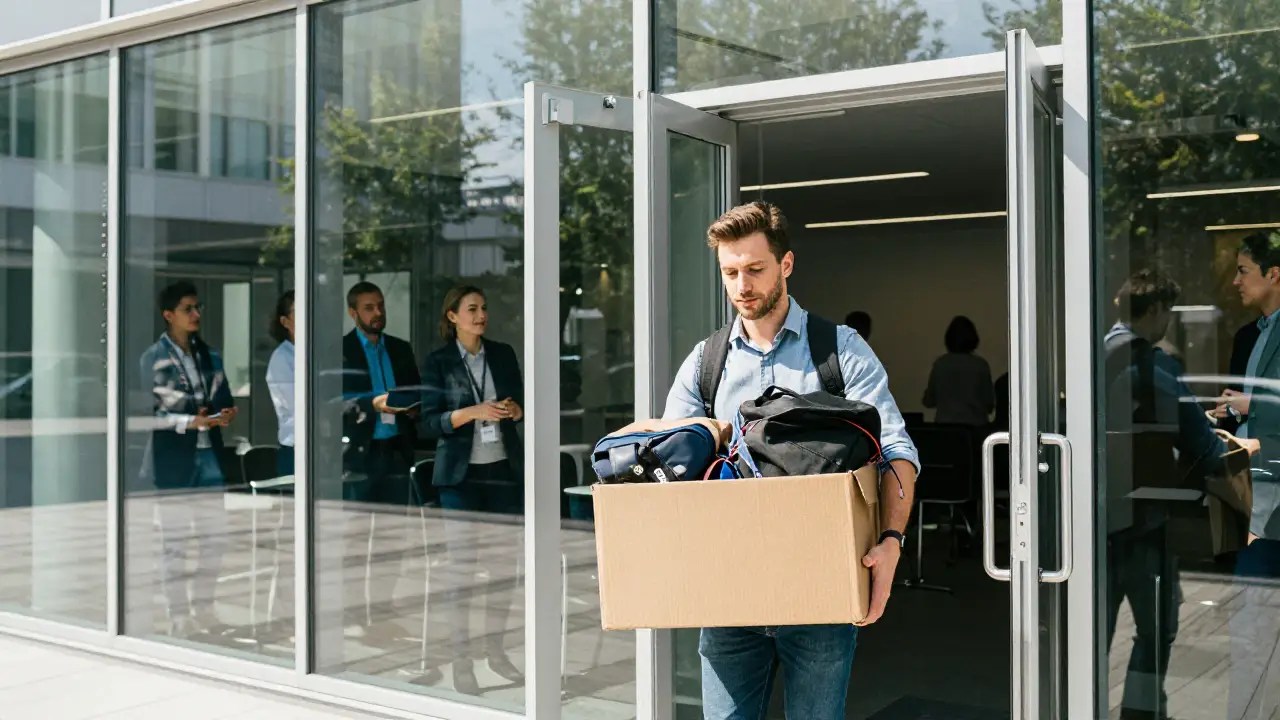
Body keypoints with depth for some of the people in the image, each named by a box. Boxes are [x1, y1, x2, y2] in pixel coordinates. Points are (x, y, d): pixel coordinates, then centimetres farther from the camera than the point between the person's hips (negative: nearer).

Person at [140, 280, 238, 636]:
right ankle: (178, 616, 13)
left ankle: (203, 607, 24)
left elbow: (223, 398, 12)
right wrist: (189, 422, -21)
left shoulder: (209, 354, 10)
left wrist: (226, 413, -12)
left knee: (216, 536, 9)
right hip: (172, 460, -5)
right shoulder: (154, 358, -6)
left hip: (209, 454, 5)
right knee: (175, 541, 3)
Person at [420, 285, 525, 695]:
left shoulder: (503, 354, 8)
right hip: (462, 474, -3)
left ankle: (495, 650, 18)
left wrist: (516, 410, -7)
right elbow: (429, 422, -7)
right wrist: (472, 412, -19)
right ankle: (462, 661, 6)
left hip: (505, 469, 3)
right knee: (462, 565, -1)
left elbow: (521, 405, 15)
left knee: (505, 563, 5)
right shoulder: (438, 362, -2)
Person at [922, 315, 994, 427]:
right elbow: (990, 404, 3)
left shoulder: (939, 364, -2)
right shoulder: (981, 366, -5)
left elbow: (928, 402, 7)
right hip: (975, 425, -1)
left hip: (944, 423, 1)